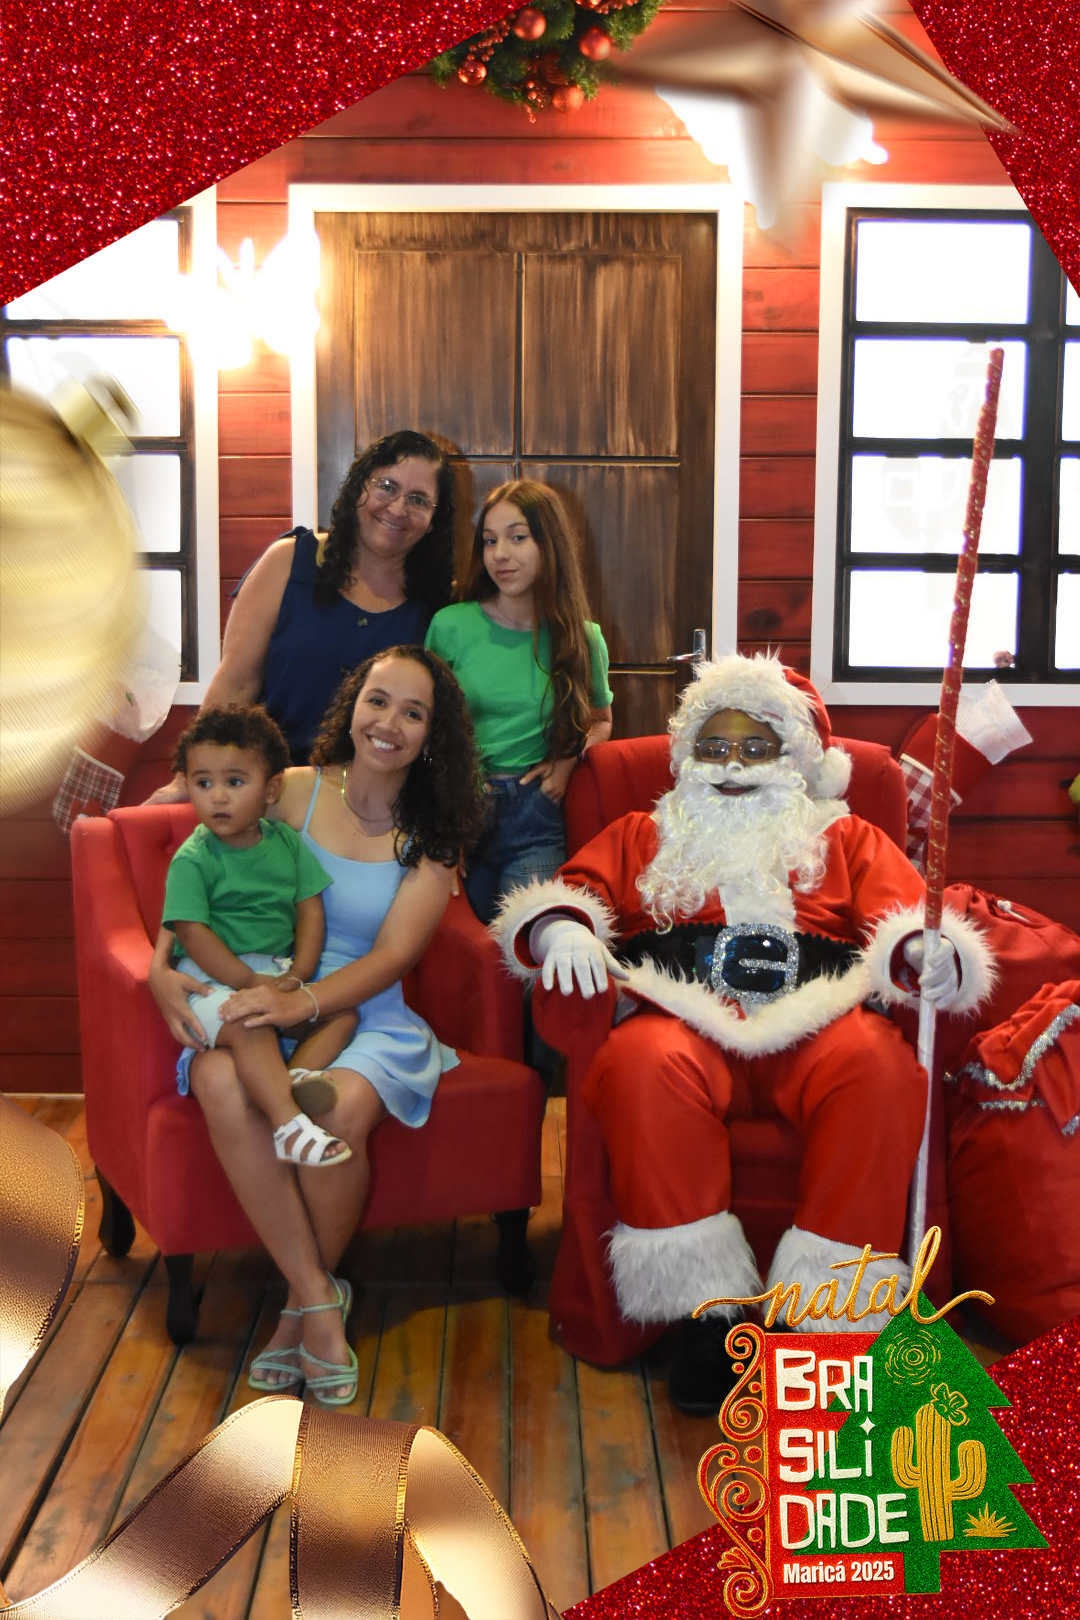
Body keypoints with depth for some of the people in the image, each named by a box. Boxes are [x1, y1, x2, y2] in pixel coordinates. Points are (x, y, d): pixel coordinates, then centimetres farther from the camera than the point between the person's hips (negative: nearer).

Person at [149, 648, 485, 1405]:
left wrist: (303, 1000, -25)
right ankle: (320, 1297, -19)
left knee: (342, 1109, -33)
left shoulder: (432, 839, 5)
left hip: (364, 1015, 0)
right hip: (255, 1004, 1)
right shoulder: (293, 791, 6)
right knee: (223, 1087, -34)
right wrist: (163, 966, -13)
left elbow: (393, 953, -7)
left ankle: (302, 1308, -5)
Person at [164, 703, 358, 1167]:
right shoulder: (192, 859, -9)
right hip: (214, 976, -6)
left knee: (343, 1012, -9)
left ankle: (300, 1074, -31)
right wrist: (249, 981, -20)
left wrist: (299, 974, -8)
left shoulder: (286, 841, 6)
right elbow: (192, 931, -16)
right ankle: (288, 1125, -41)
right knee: (250, 1028, -34)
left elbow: (310, 907, 5)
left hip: (277, 969, 6)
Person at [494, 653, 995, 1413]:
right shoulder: (642, 836, 30)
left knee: (880, 1065, -35)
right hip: (684, 1016, 0)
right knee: (645, 1063, -36)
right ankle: (704, 1308, -28)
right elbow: (570, 887, 17)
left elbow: (904, 914, 12)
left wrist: (925, 952, -13)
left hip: (816, 1019, 0)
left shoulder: (848, 839, 28)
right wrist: (561, 925, -9)